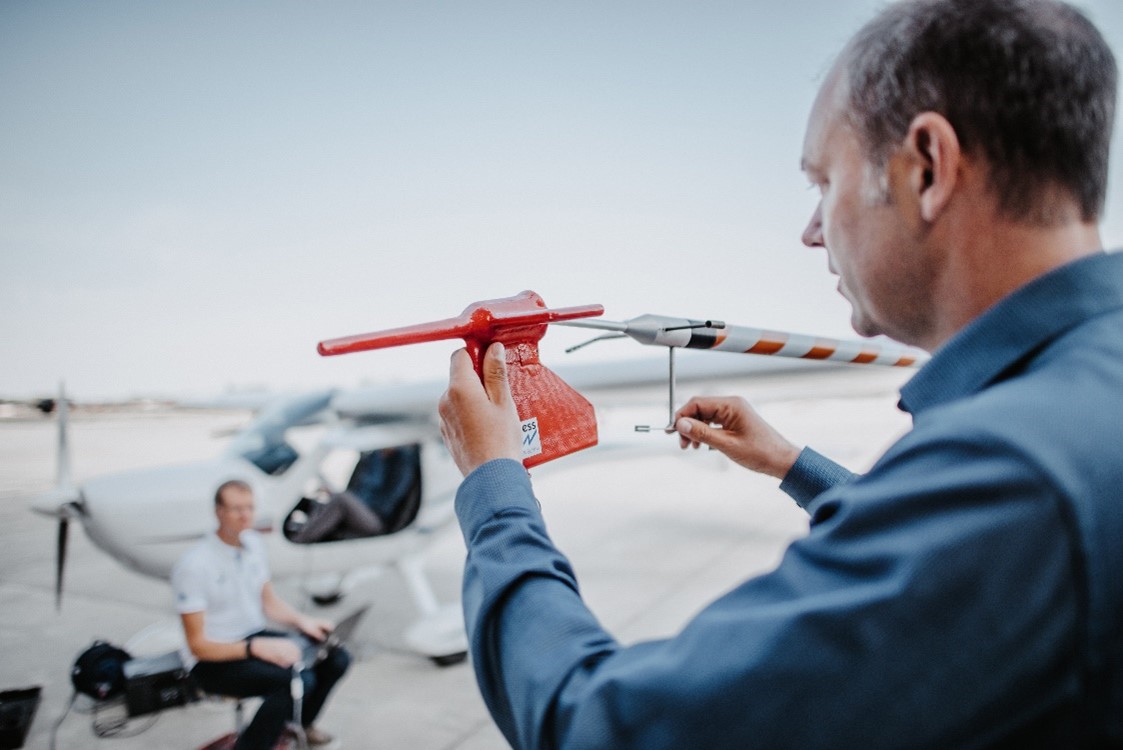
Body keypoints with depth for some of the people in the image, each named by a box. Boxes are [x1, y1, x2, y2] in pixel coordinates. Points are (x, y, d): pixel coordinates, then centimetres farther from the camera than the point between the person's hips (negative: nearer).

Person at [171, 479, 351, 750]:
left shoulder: (253, 543, 0)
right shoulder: (194, 565, -21)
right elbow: (198, 645, -19)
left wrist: (301, 620, -7)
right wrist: (257, 647, -31)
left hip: (255, 638, 7)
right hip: (215, 660, -7)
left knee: (336, 657, -7)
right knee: (298, 679, -30)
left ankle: (300, 724, 19)